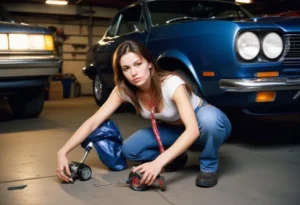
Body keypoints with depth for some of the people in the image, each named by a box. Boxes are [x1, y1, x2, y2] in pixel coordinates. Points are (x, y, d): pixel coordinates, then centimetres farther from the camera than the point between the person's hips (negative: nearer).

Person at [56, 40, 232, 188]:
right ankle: (175, 156, 8)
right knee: (130, 150, -17)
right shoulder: (124, 90, -20)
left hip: (204, 122, -4)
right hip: (173, 128, 5)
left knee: (210, 118, -40)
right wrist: (63, 152, -32)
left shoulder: (172, 83, -35)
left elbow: (193, 130, -43)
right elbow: (94, 121, -21)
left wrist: (158, 162, -52)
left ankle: (209, 167, -13)